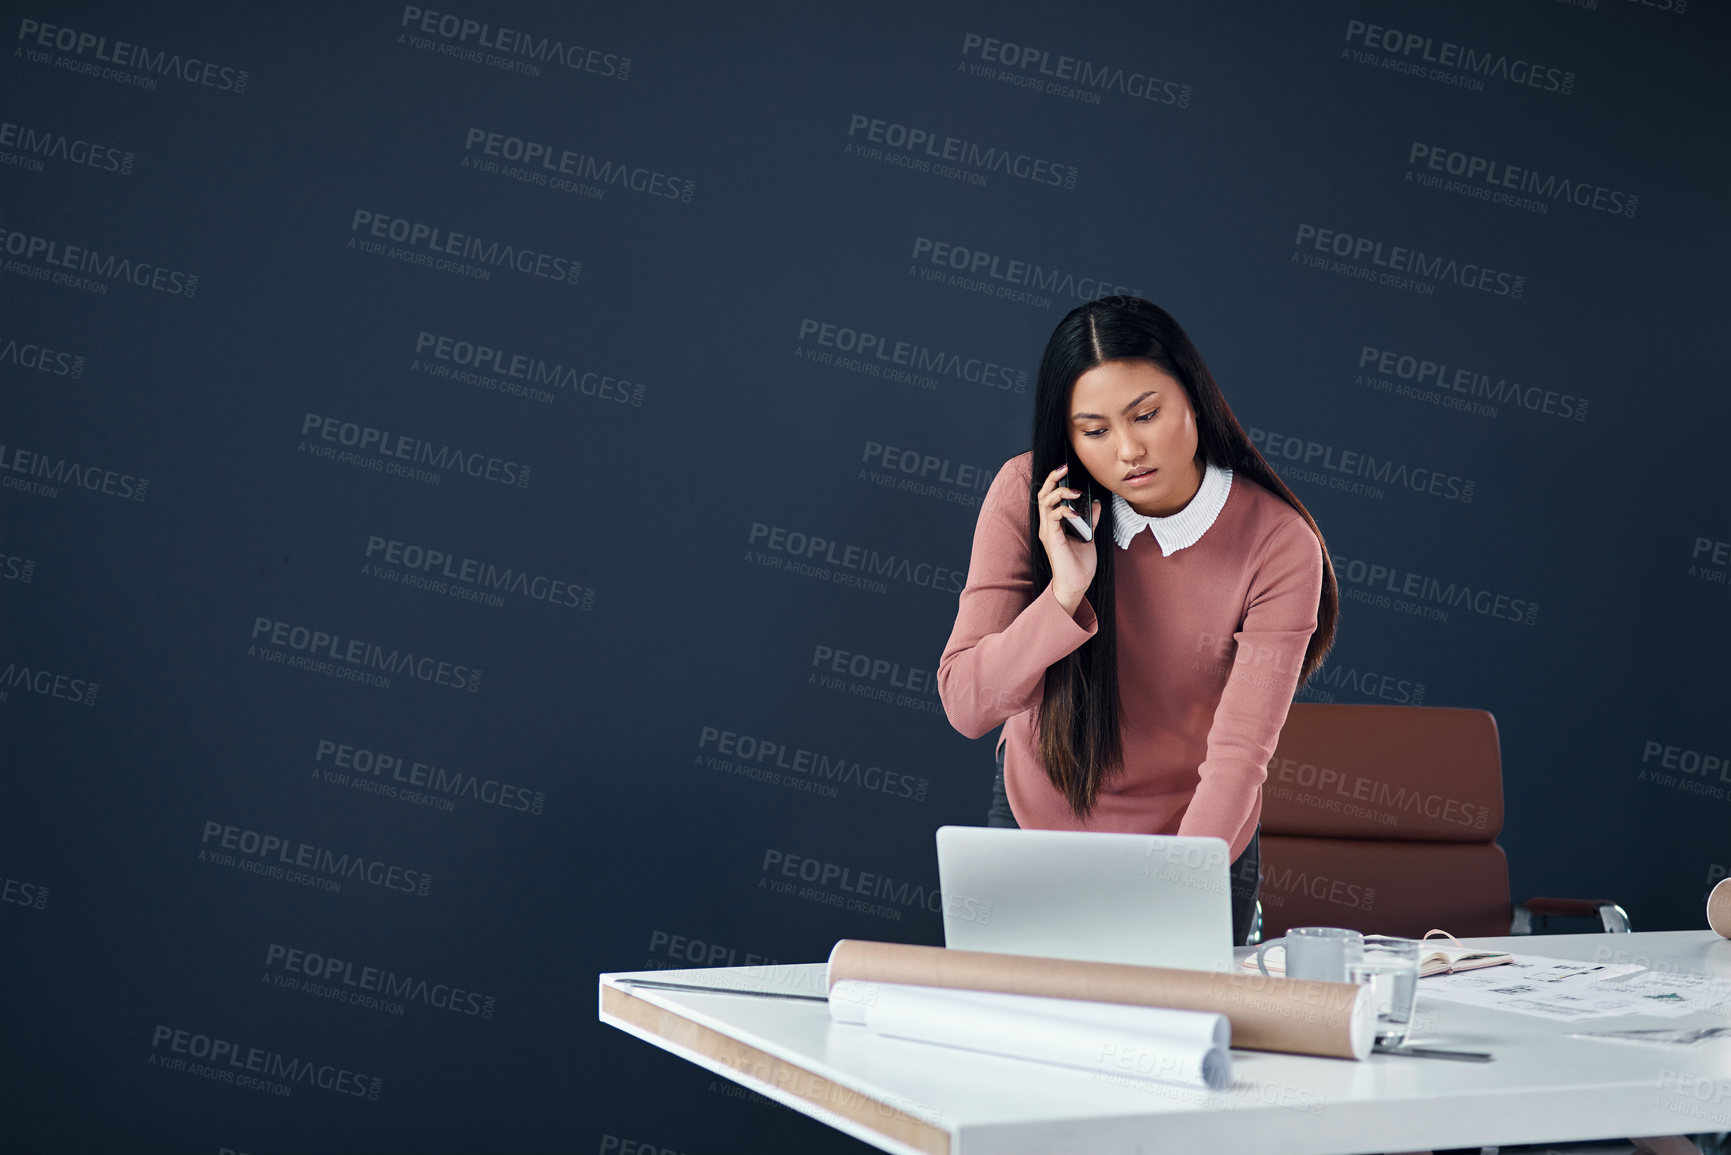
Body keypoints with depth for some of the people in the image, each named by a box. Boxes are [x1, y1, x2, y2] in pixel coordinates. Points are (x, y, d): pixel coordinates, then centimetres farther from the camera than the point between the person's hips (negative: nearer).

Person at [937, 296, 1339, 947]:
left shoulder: (1279, 545, -23)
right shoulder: (1026, 497, -19)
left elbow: (1239, 754, -29)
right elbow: (965, 705, -20)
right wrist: (1066, 593, -34)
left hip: (1202, 845, -1)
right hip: (1038, 822, 1)